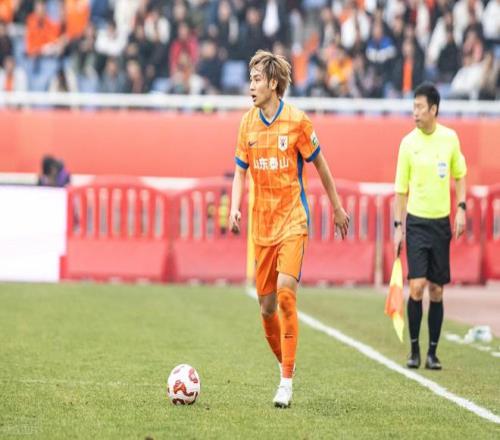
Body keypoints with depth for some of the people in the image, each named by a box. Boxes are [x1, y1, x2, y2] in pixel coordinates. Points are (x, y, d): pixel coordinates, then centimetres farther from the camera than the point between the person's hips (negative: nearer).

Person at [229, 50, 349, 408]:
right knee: (266, 305, 6)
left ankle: (287, 382, -16)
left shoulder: (297, 121, -8)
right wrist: (235, 207, -5)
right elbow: (241, 170, 12)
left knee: (286, 291, -20)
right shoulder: (248, 123, 4)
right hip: (261, 224, 5)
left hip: (292, 219, -5)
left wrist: (338, 208, 10)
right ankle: (284, 362, 30)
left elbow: (320, 164, 3)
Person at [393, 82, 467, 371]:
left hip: (441, 222, 2)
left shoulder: (450, 138, 0)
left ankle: (433, 353, 13)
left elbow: (460, 175, 14)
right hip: (417, 221, -2)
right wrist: (398, 225, 0)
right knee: (417, 286, -12)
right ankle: (414, 349, 2)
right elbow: (402, 188, 3)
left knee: (437, 290, 5)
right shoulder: (408, 143, -4)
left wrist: (461, 208, 2)